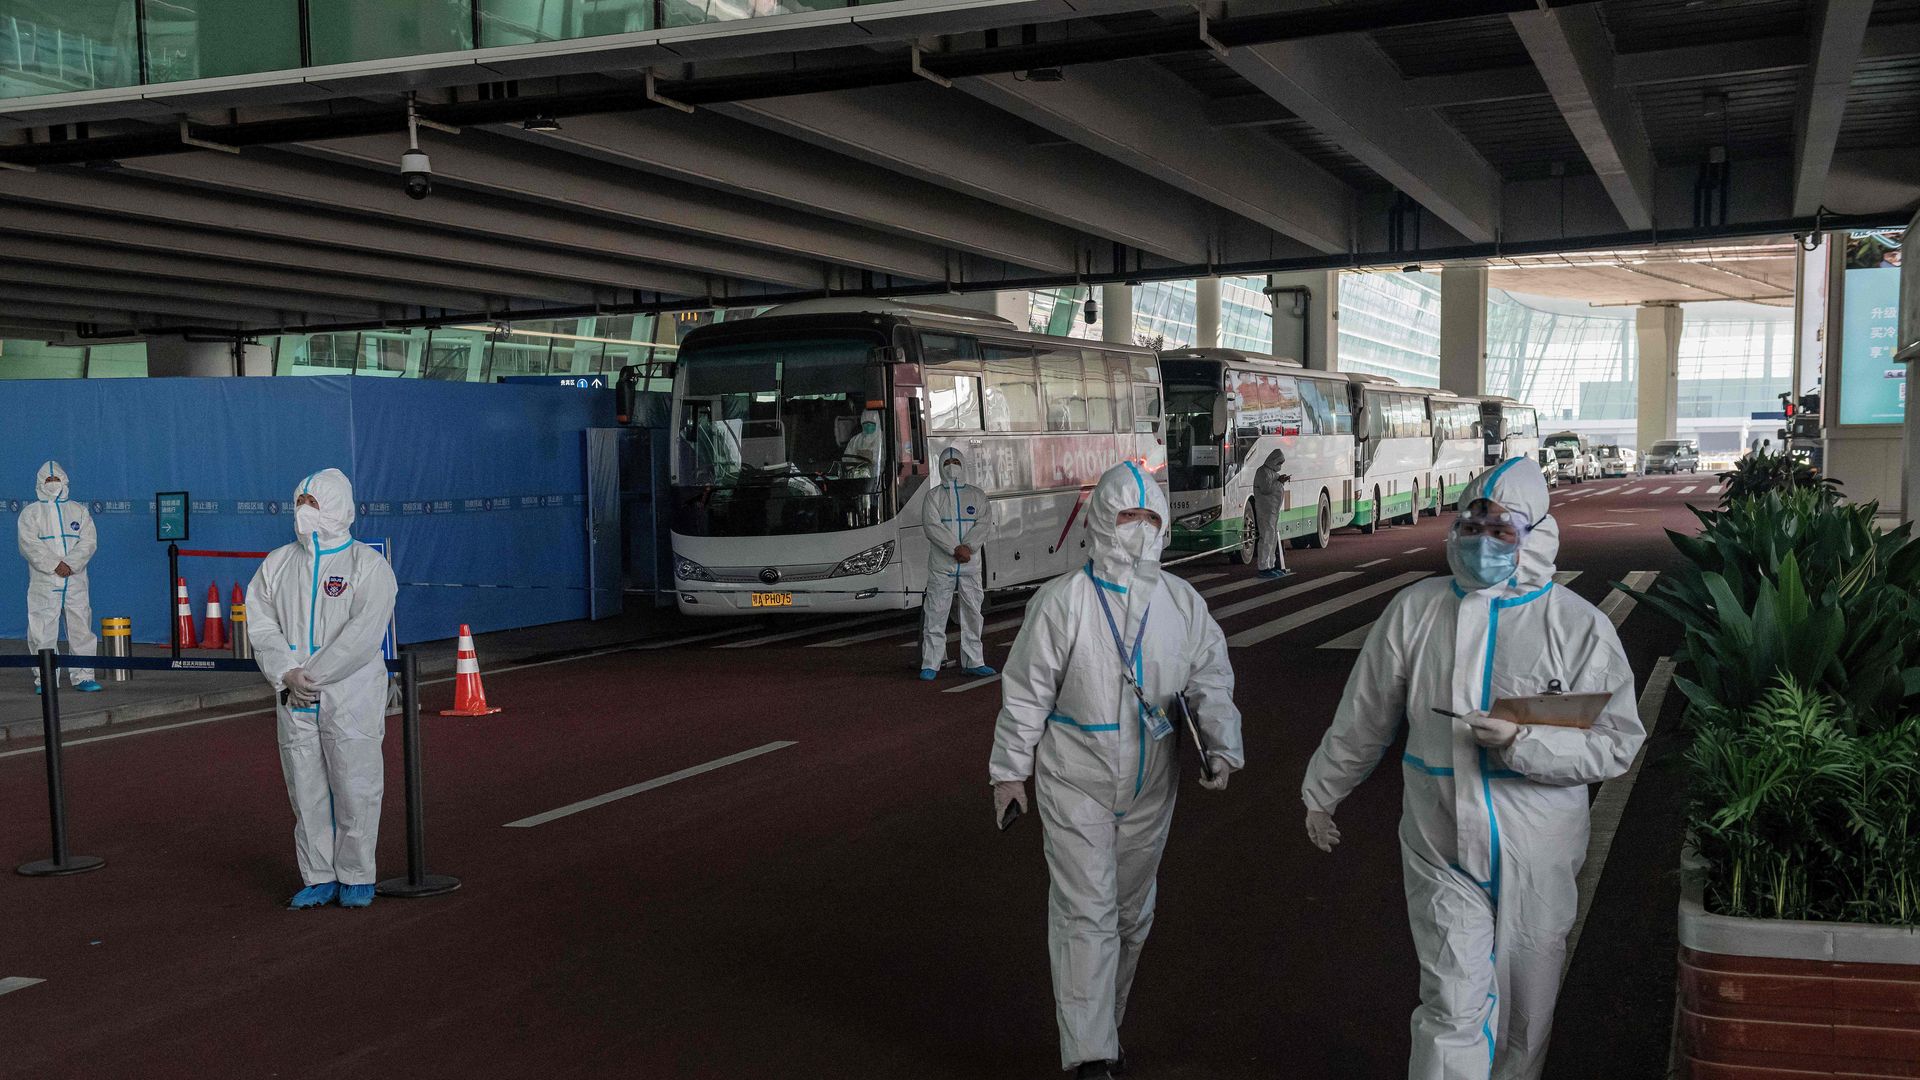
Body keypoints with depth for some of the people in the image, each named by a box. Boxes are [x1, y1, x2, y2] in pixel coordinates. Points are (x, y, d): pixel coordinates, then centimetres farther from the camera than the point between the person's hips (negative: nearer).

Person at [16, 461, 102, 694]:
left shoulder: (79, 510, 13)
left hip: (75, 581, 2)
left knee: (81, 628, 1)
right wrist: (55, 565, -17)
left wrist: (71, 564, -13)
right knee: (42, 631, -2)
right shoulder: (30, 513, 8)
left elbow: (89, 541, 2)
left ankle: (83, 676, 6)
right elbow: (30, 544, -6)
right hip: (43, 581, -2)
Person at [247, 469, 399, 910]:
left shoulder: (368, 566, -3)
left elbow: (363, 634, -13)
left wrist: (312, 675, -15)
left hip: (351, 697, -4)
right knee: (306, 791, 7)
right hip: (295, 703, 4)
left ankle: (357, 877, 11)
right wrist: (287, 673, -12)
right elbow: (261, 624, 4)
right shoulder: (278, 564, 12)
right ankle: (319, 878, 17)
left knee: (354, 787, -1)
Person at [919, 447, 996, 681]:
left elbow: (984, 523, -2)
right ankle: (930, 664, -1)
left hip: (970, 565, 2)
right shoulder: (933, 496, 5)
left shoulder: (976, 495, 11)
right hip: (941, 566, -2)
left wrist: (968, 547, -18)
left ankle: (973, 662, 15)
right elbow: (932, 527, -8)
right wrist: (956, 549, -19)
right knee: (935, 613, -4)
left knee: (972, 613, 7)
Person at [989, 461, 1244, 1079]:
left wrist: (1223, 749, -14)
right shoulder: (1062, 602, -11)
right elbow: (1026, 692, -6)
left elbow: (1211, 681, 2)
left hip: (1150, 789, 5)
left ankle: (1104, 1025, 36)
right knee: (1086, 914, -7)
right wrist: (1009, 770, -3)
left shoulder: (1183, 604, 0)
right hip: (1075, 785, -4)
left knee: (1131, 912, 16)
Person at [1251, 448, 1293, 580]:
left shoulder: (1272, 471, 18)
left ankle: (1271, 565, 19)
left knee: (1274, 537, 13)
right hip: (1266, 509, -10)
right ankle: (1264, 568, -10)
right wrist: (1278, 481, -13)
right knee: (1267, 537, -10)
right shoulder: (1262, 471, -12)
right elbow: (1266, 488, -22)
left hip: (1274, 510, 11)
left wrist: (1281, 481, 6)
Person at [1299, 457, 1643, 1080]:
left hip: (1536, 859, 0)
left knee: (1525, 1013, 15)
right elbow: (1363, 719, 10)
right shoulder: (1415, 611, -1)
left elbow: (1617, 744, -8)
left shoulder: (1581, 627, -6)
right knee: (1454, 1010, -8)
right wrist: (1322, 792, 19)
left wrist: (1524, 743, -22)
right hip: (1442, 851, 0)